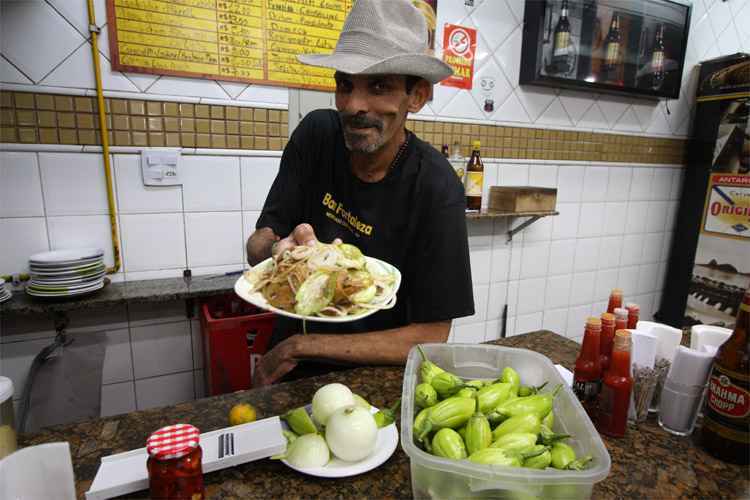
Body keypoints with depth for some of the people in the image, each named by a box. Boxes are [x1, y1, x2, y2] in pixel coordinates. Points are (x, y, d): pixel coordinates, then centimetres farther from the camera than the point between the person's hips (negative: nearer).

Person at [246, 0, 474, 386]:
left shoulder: (436, 190, -21)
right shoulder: (316, 134, -10)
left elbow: (431, 336, -18)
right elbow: (258, 242, -6)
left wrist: (301, 347, -15)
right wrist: (277, 249, -30)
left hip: (372, 376, -2)